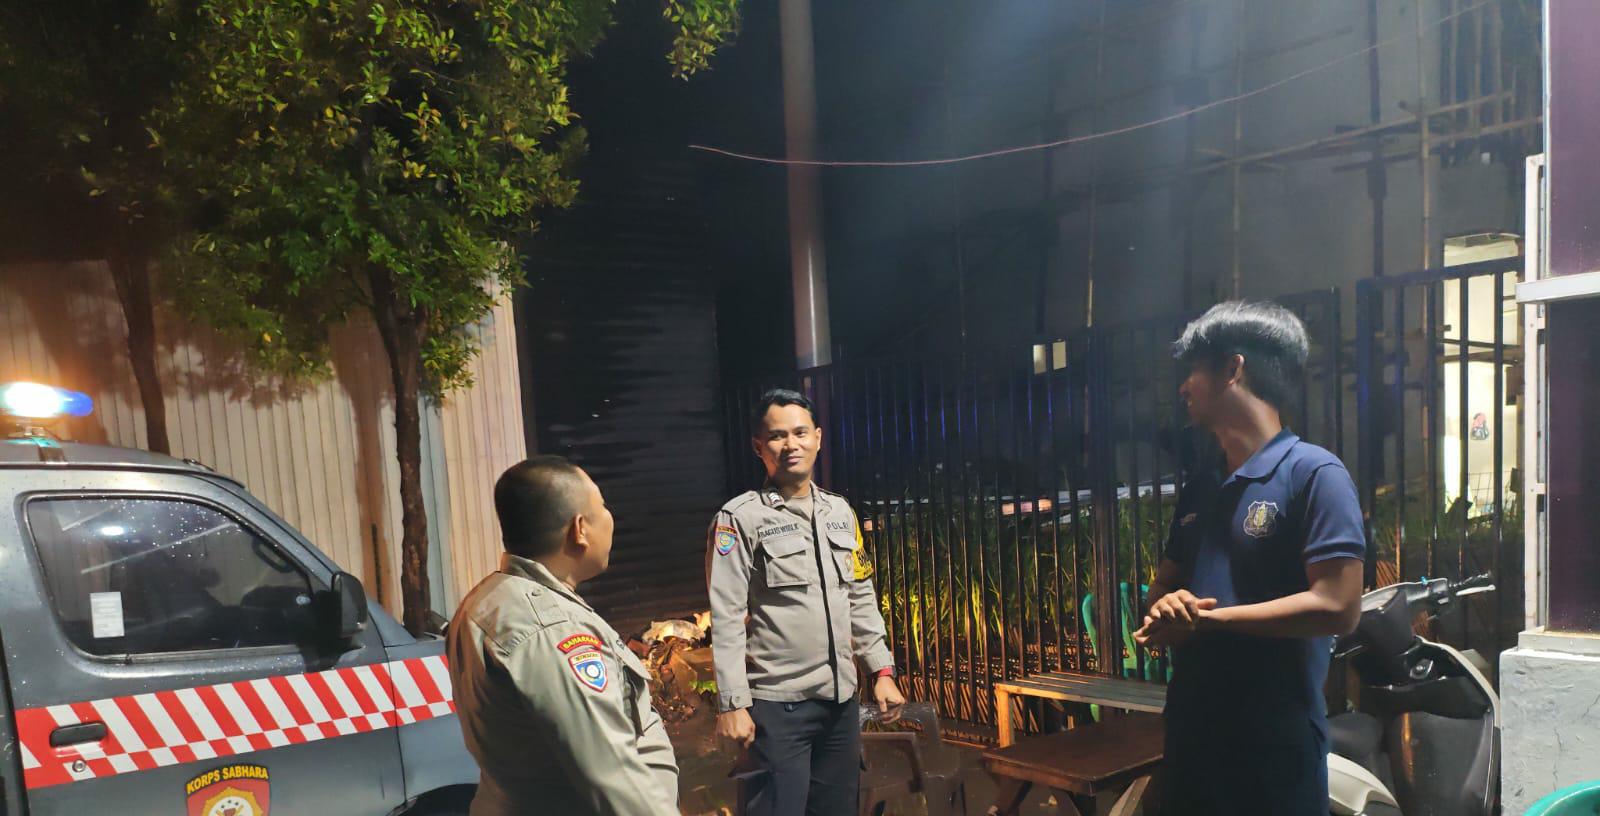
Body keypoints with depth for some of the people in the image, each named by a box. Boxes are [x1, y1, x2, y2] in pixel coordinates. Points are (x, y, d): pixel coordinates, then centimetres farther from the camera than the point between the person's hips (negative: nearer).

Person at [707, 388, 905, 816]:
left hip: (841, 699, 6)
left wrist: (882, 670, 11)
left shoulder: (840, 512, 10)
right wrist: (732, 703, -16)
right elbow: (727, 618, -12)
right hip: (776, 704, -6)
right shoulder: (740, 518, -8)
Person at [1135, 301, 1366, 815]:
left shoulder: (1314, 473, -11)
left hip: (1275, 741, -7)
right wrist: (1165, 608, -6)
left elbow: (1337, 607, -20)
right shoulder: (1200, 488, 12)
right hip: (1190, 730, 7)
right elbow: (1164, 583, 18)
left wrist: (1205, 618, -16)